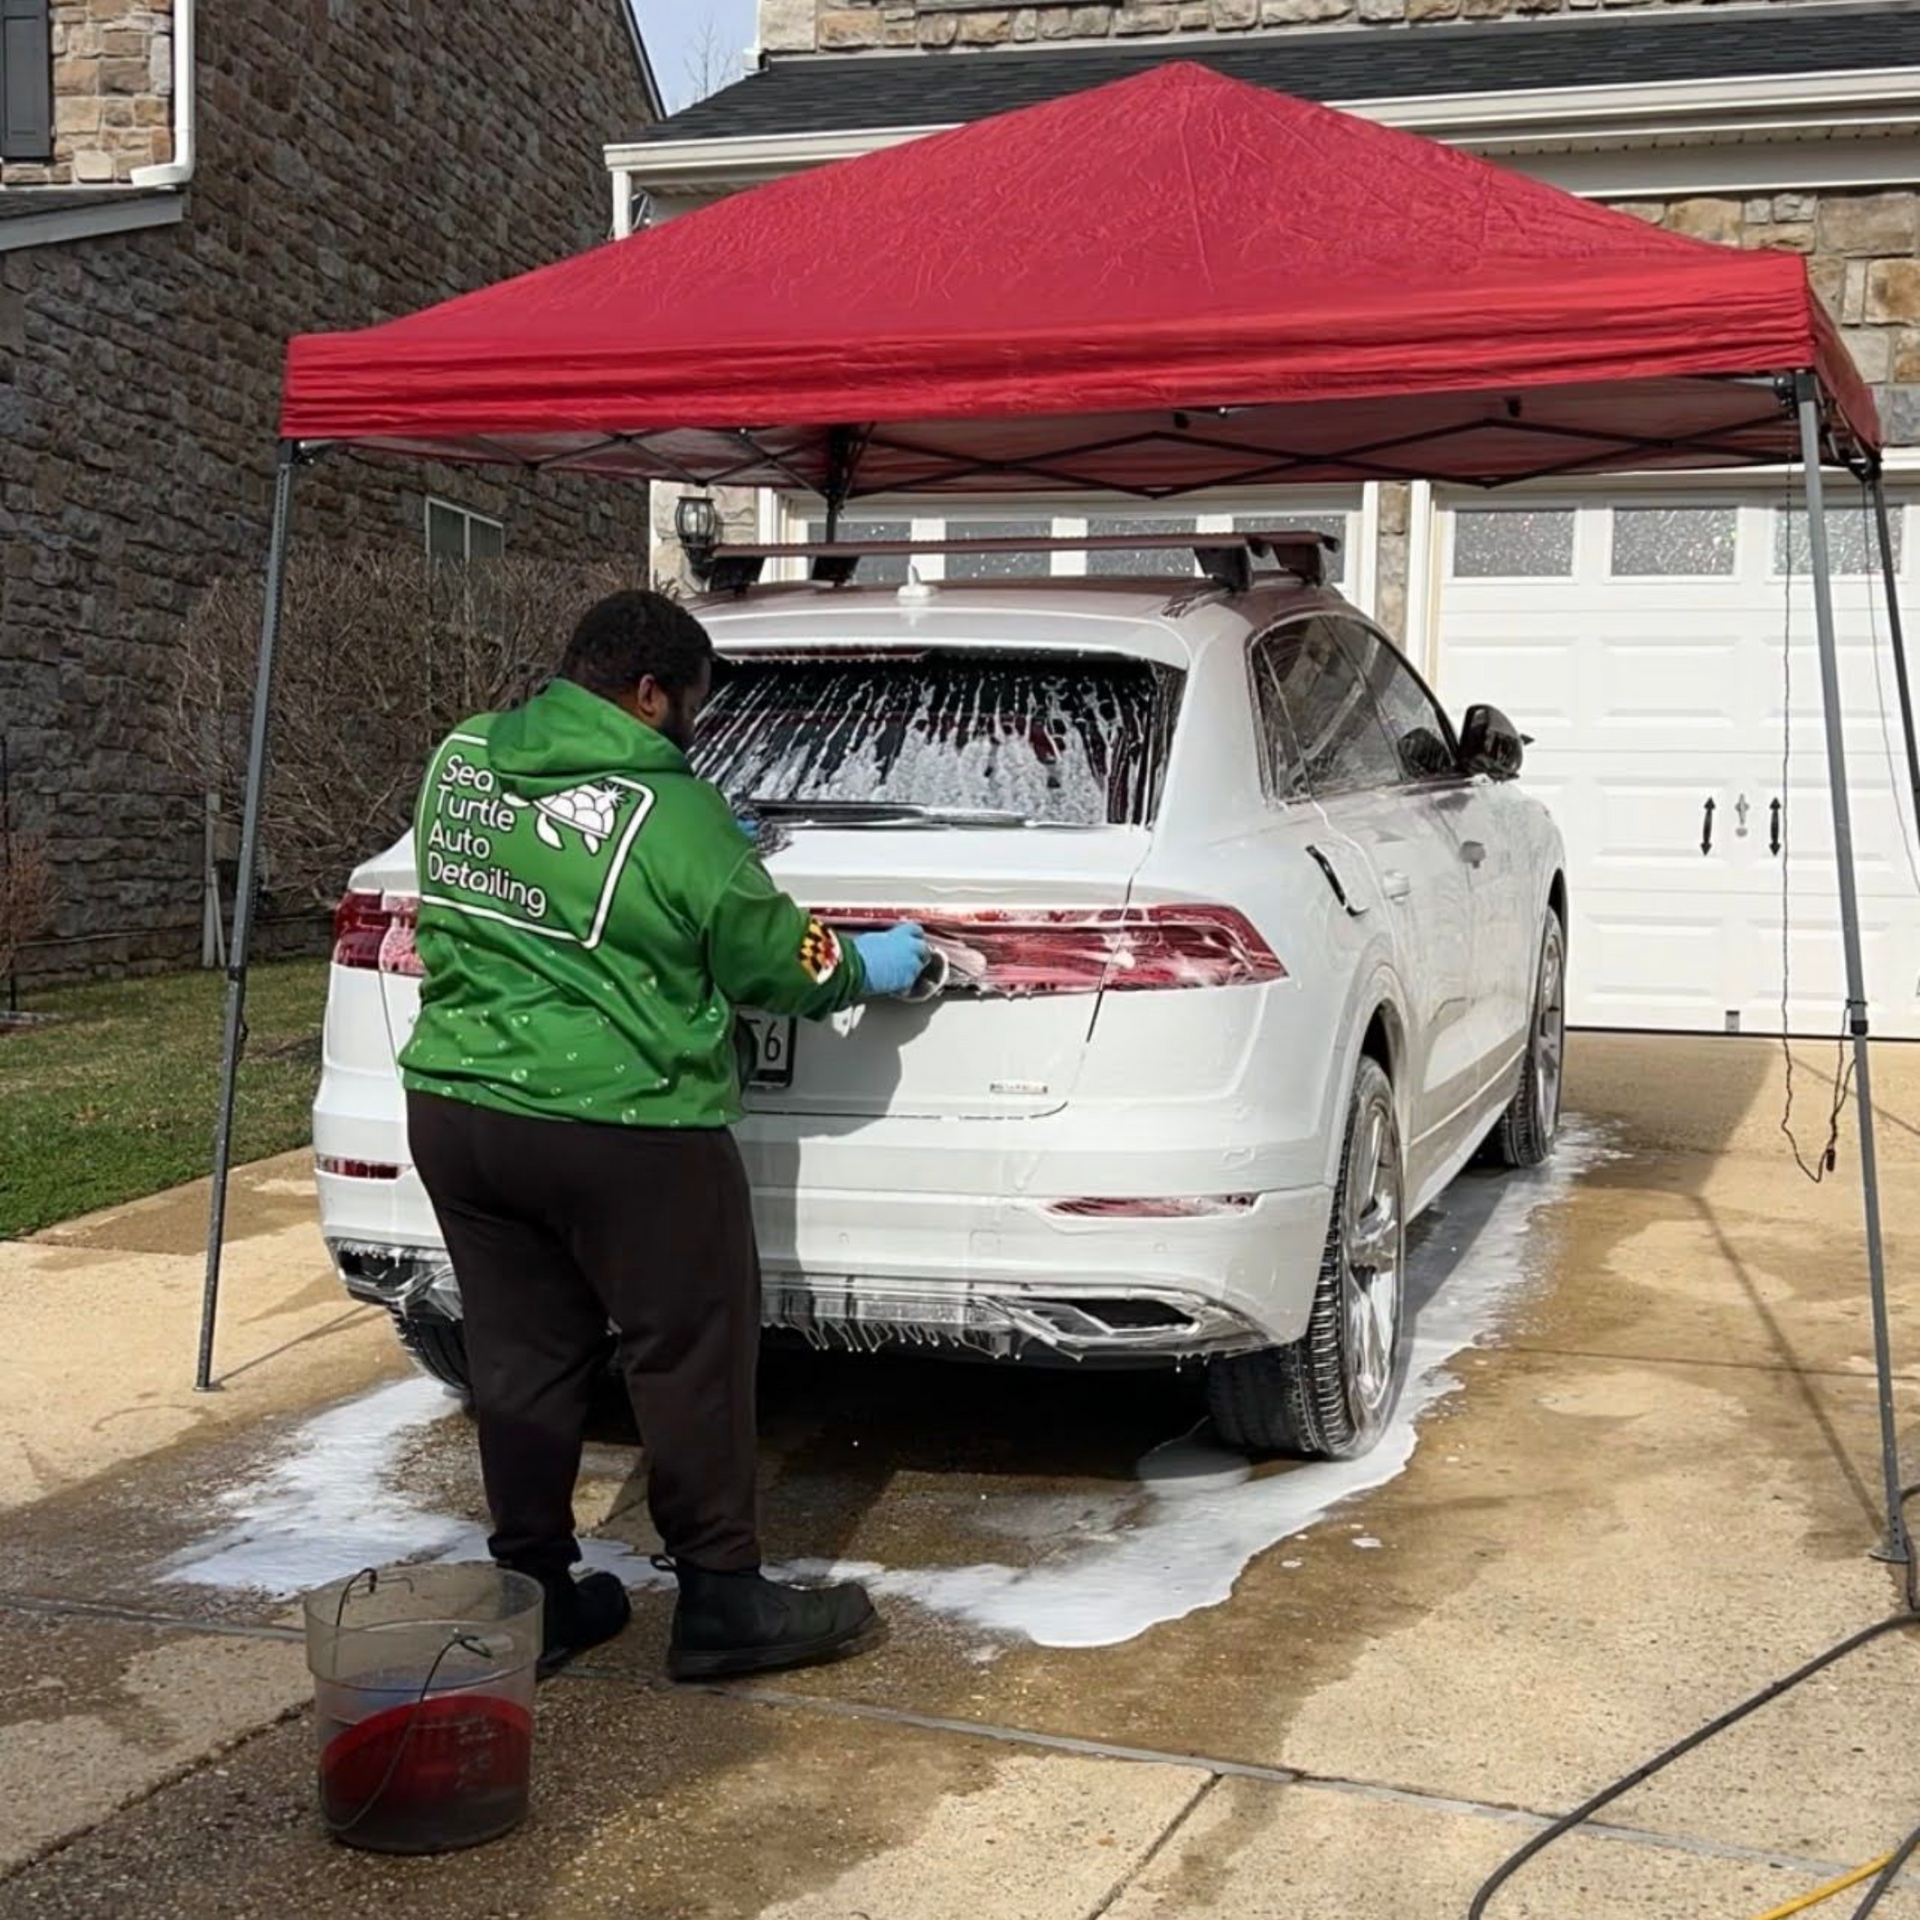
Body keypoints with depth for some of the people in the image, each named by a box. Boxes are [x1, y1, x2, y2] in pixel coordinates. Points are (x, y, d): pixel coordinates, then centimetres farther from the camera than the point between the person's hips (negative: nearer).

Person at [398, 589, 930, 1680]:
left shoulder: (460, 761, 5)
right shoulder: (669, 813, -15)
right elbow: (780, 965, -5)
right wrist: (870, 970, 15)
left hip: (456, 1106, 7)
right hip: (623, 1132, -7)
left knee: (522, 1362, 15)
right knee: (692, 1363, 7)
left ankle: (534, 1597, 24)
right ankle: (724, 1605, 16)